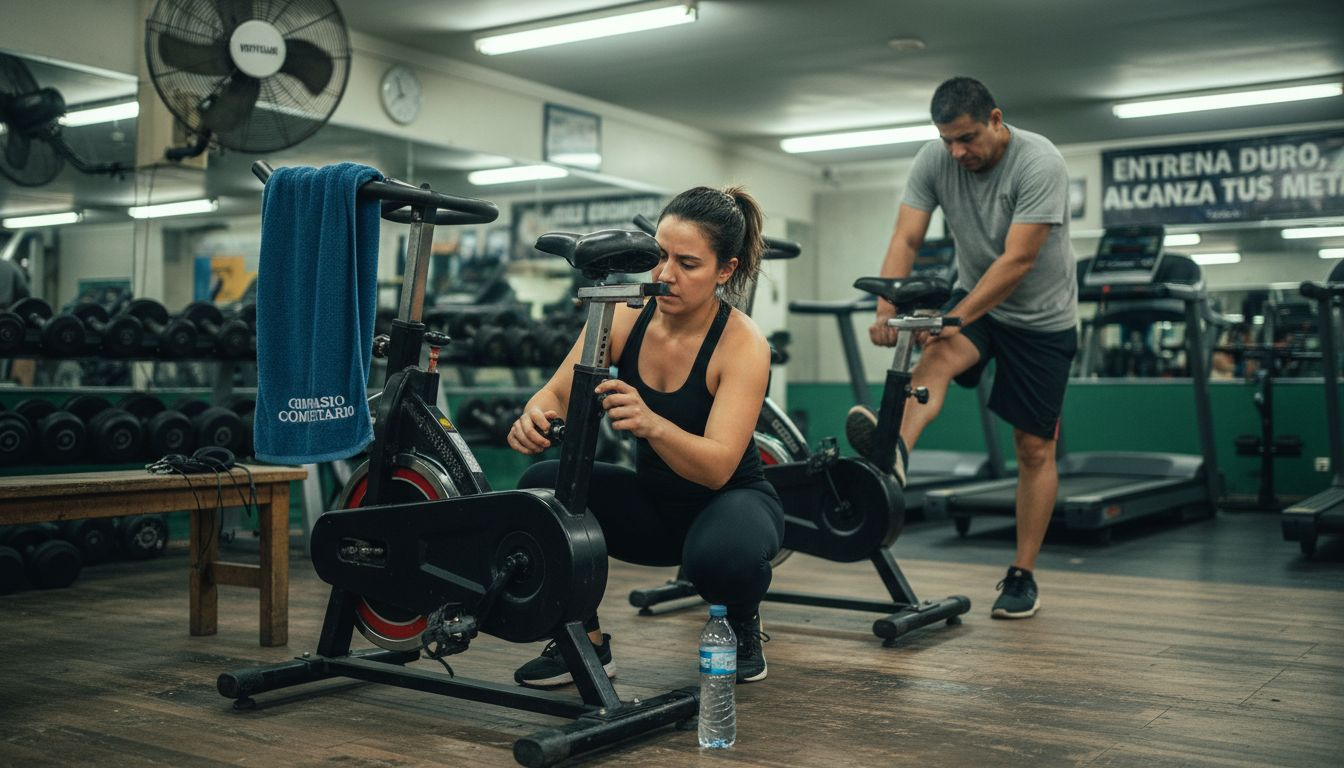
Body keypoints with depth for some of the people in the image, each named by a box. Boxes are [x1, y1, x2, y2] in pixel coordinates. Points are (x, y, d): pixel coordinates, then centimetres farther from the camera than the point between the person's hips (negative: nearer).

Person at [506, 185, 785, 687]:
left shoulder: (743, 345, -23)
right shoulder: (624, 316, -12)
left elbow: (717, 467, -33)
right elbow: (557, 394, -14)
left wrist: (650, 423, -52)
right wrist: (535, 416, -39)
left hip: (731, 500, -4)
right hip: (652, 502, 4)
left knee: (719, 554, -39)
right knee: (542, 486, -22)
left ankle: (743, 624, -1)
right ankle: (587, 643, -4)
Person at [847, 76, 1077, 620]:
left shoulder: (1039, 163, -25)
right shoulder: (934, 160, -11)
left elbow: (1017, 260, -32)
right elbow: (906, 239, -18)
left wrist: (955, 319, -39)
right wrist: (887, 309, -34)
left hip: (1040, 316, -3)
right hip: (974, 298, 3)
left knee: (1034, 448, 0)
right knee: (937, 356, -32)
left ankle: (1022, 576, 10)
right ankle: (893, 455, -58)